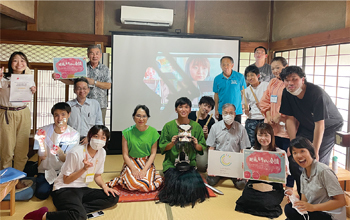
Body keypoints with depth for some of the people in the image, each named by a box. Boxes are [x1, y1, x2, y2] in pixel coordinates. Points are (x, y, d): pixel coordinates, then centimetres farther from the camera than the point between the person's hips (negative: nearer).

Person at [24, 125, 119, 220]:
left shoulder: (102, 152, 1)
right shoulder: (75, 153, -18)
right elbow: (66, 180, -12)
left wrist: (104, 186, -6)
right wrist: (84, 168, -24)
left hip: (82, 189, 8)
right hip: (64, 190, -7)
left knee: (113, 198, -12)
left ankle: (80, 209, -19)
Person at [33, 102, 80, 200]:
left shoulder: (74, 134, -10)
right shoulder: (44, 131, -7)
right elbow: (42, 157, -10)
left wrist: (60, 153, -33)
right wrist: (41, 142, -28)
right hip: (46, 170, 1)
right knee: (41, 193, -22)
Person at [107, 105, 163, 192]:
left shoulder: (153, 132, -1)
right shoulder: (127, 132, -3)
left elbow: (153, 153, 0)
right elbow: (125, 155, -2)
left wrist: (144, 170, -12)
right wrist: (134, 169, -16)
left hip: (147, 163, 0)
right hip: (131, 163, 0)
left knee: (147, 186, -28)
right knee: (133, 184, -29)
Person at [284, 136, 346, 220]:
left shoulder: (323, 171, -16)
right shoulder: (303, 176, 8)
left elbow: (341, 201, -17)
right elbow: (305, 201, 12)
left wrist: (313, 207, -25)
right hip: (316, 213, 8)